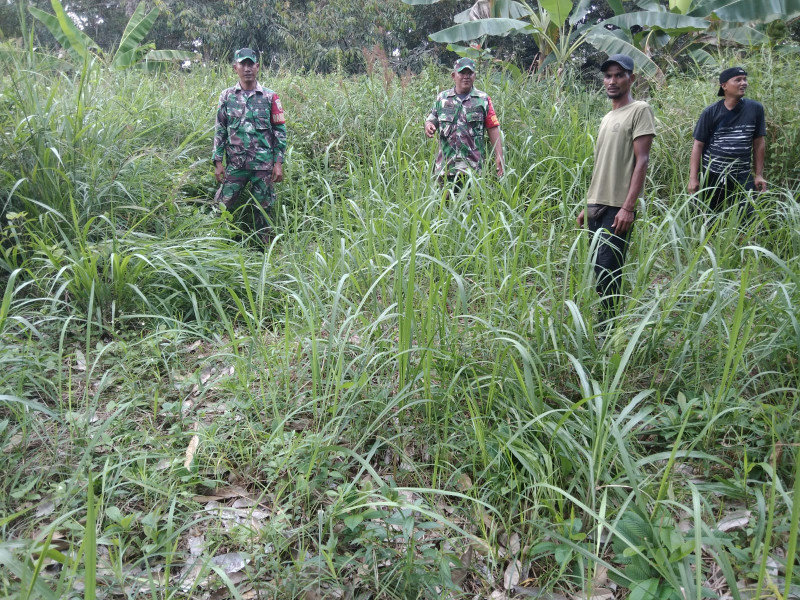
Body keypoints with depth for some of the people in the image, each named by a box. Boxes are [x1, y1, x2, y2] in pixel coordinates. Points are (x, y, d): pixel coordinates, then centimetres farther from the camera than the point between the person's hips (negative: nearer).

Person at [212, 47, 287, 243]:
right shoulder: (227, 96, 5)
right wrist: (217, 162, 0)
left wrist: (278, 163, -5)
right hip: (235, 163, 1)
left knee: (263, 208, 7)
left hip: (263, 164, -1)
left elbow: (280, 131, 1)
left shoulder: (270, 97, 1)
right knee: (224, 205, 1)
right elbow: (220, 131, 6)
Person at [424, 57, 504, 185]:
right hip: (445, 166, 2)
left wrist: (499, 156, -5)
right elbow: (431, 120, 15)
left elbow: (493, 129, 2)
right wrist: (429, 126, -10)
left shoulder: (483, 100, 6)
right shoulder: (442, 98, 11)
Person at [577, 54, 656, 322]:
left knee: (607, 271, -11)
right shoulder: (607, 117, 19)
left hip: (617, 208, -8)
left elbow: (642, 161, -11)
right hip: (597, 206, 8)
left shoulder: (639, 110, -3)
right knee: (600, 270, 8)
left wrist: (628, 206, -18)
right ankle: (605, 324, 16)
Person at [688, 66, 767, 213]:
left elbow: (759, 142, 7)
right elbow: (698, 145, -3)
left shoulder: (755, 109, 1)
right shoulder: (711, 113, -4)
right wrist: (693, 178, -9)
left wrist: (759, 175, 6)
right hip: (711, 175, -1)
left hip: (742, 177, 1)